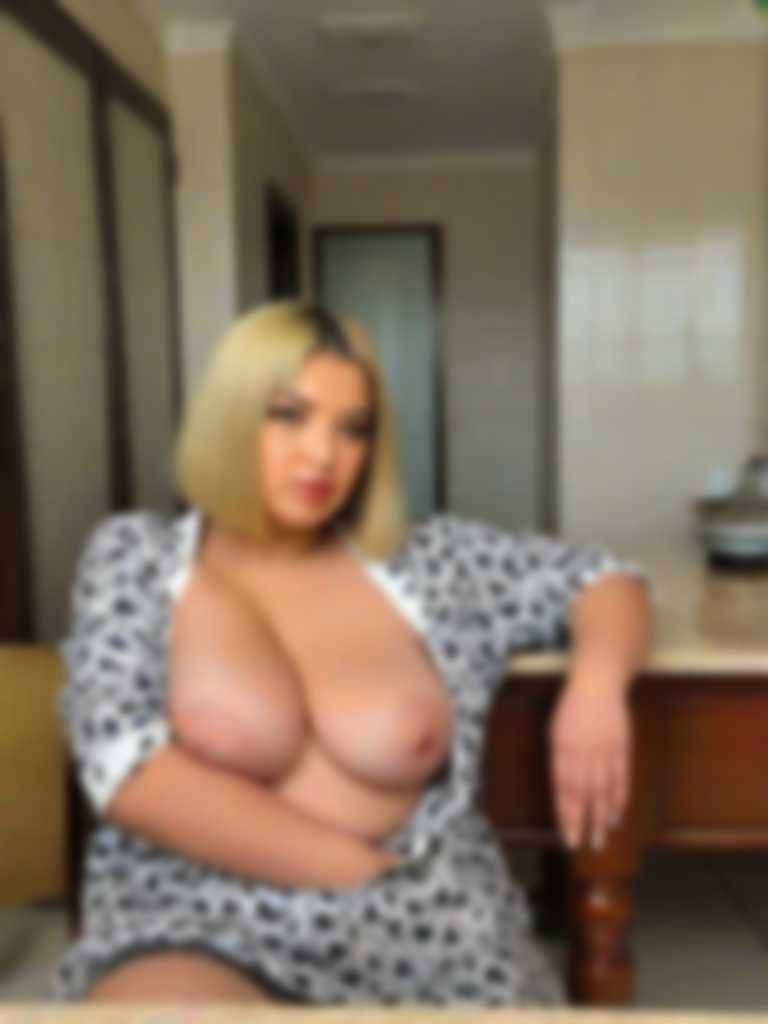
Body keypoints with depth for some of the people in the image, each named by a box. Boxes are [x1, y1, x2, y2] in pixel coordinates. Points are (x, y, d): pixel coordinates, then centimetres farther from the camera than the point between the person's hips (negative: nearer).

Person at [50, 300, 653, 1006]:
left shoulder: (426, 561, 8)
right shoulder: (136, 557, 4)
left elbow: (605, 579, 16)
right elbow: (131, 772, -7)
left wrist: (597, 682, -7)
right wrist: (359, 868, -11)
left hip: (426, 929, 2)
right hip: (196, 931, -1)